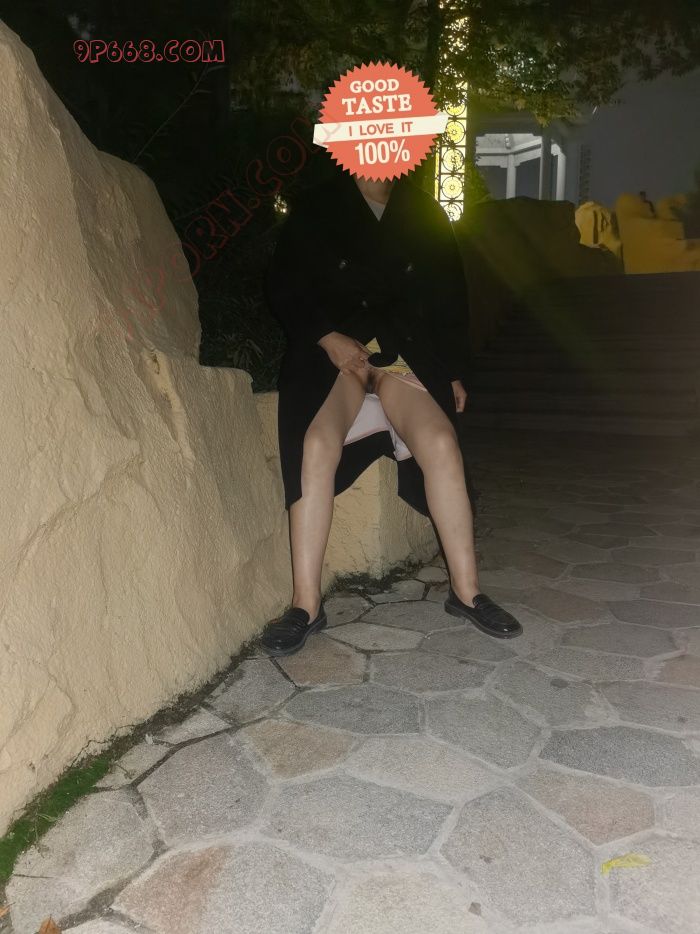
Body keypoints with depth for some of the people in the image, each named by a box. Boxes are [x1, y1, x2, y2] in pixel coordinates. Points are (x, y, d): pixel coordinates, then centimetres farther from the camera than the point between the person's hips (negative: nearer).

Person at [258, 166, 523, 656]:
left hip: (406, 354, 2)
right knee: (318, 444, -30)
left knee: (441, 442, -24)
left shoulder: (425, 214, 17)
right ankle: (306, 602, -24)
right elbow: (283, 288, 5)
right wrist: (327, 337, -10)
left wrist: (455, 371, 9)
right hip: (332, 350, -1)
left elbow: (451, 299, 17)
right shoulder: (315, 209, 11)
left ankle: (466, 590, -13)